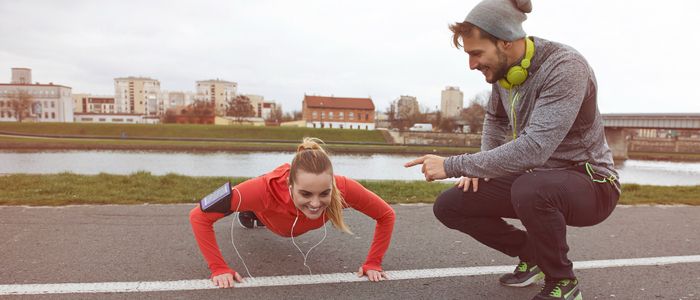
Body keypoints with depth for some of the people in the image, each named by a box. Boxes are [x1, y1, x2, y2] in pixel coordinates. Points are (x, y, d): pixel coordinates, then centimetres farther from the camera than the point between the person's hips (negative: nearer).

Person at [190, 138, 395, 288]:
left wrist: (373, 263, -28)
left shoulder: (343, 188, -46)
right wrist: (219, 268, -39)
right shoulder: (266, 189, -50)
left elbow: (386, 216, -28)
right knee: (248, 220, 37)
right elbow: (199, 216, -40)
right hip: (268, 213, -2)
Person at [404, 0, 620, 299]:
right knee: (448, 206, -4)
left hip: (590, 184, -7)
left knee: (530, 189, -40)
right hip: (535, 179, 7)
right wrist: (482, 166, 4)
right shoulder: (503, 68, -2)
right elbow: (494, 117, 18)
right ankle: (531, 253, 16)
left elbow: (534, 148, -37)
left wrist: (452, 165, -33)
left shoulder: (565, 67, -25)